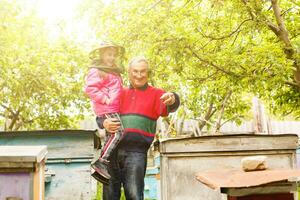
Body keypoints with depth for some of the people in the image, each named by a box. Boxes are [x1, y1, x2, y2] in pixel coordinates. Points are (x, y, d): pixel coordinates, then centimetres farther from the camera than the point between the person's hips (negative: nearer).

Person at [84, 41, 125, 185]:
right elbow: (90, 88, -17)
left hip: (113, 109, 10)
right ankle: (101, 162, -20)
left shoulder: (113, 72, 25)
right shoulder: (96, 71, -6)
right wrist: (105, 99, -20)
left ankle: (100, 170, 14)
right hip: (107, 109, -10)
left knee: (112, 135, 10)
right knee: (118, 132, -19)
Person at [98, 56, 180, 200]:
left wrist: (172, 100, -37)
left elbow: (168, 107, -12)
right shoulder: (121, 94, 18)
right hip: (112, 148, 3)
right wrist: (104, 123, -6)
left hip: (136, 151, -3)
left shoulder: (156, 94, 9)